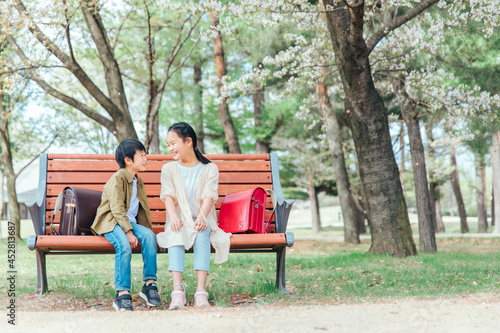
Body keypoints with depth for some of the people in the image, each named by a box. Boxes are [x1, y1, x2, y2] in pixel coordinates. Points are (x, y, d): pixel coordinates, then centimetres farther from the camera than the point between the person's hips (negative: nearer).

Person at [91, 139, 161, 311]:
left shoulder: (138, 182, 18)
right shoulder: (117, 179, -9)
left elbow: (143, 210, 23)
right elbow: (117, 209, -18)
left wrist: (146, 230, 7)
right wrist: (128, 232, -26)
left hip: (130, 222, 7)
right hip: (111, 223, -7)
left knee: (149, 235, -24)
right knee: (124, 245, -36)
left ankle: (150, 284, -18)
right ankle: (122, 294, -32)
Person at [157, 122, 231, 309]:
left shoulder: (209, 169, 9)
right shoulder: (169, 169, 15)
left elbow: (209, 196, -6)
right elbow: (168, 195, -1)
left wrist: (202, 217, -26)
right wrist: (173, 217, -22)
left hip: (202, 221, -1)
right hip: (179, 221, 1)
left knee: (202, 236, -36)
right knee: (176, 235, -34)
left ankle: (201, 291, -43)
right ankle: (177, 291, -46)